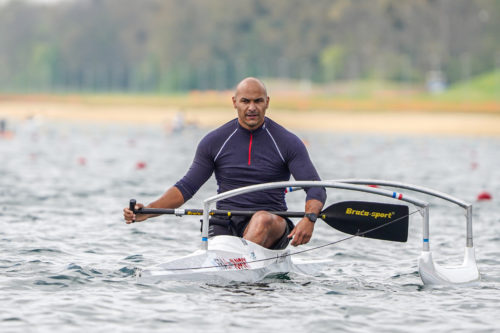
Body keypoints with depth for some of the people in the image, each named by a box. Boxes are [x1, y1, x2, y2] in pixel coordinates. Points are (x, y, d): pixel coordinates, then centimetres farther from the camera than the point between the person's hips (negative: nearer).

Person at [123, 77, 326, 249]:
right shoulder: (215, 141, 7)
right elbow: (186, 187, 8)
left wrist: (309, 219, -27)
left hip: (271, 227, -1)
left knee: (262, 219, -37)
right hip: (225, 223, 1)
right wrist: (147, 211, -7)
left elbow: (315, 187, -4)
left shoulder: (287, 143, 2)